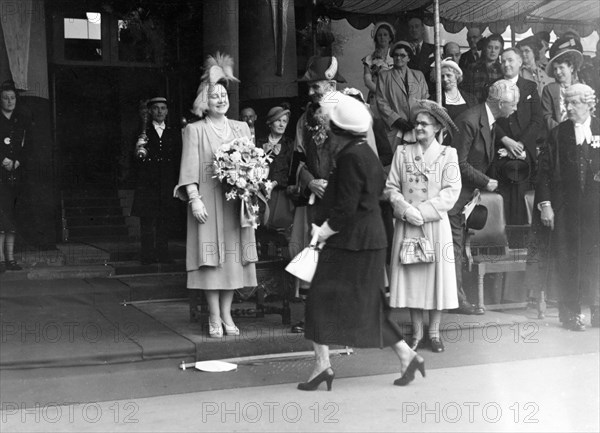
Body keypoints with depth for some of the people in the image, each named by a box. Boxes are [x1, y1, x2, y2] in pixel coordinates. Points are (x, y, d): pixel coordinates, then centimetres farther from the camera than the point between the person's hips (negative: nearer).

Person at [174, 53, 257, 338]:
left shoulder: (241, 129, 14)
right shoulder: (194, 130, 2)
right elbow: (189, 168, -5)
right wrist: (194, 199, -15)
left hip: (236, 202, 4)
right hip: (208, 201, -4)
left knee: (233, 256, 4)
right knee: (211, 258, -4)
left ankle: (227, 314, 11)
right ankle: (214, 319, 2)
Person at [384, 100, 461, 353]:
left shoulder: (447, 154, 1)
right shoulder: (402, 153, 7)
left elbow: (451, 191, -6)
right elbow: (391, 188, 4)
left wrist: (423, 211, -14)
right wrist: (406, 209, -13)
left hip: (435, 224, -1)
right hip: (407, 225, 2)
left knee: (437, 274, 1)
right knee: (410, 275, 3)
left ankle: (434, 332, 13)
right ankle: (417, 332, 14)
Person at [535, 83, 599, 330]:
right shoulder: (557, 134, 5)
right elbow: (545, 171, 1)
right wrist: (545, 204, -5)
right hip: (566, 208, 0)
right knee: (568, 259, 1)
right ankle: (570, 312, 10)